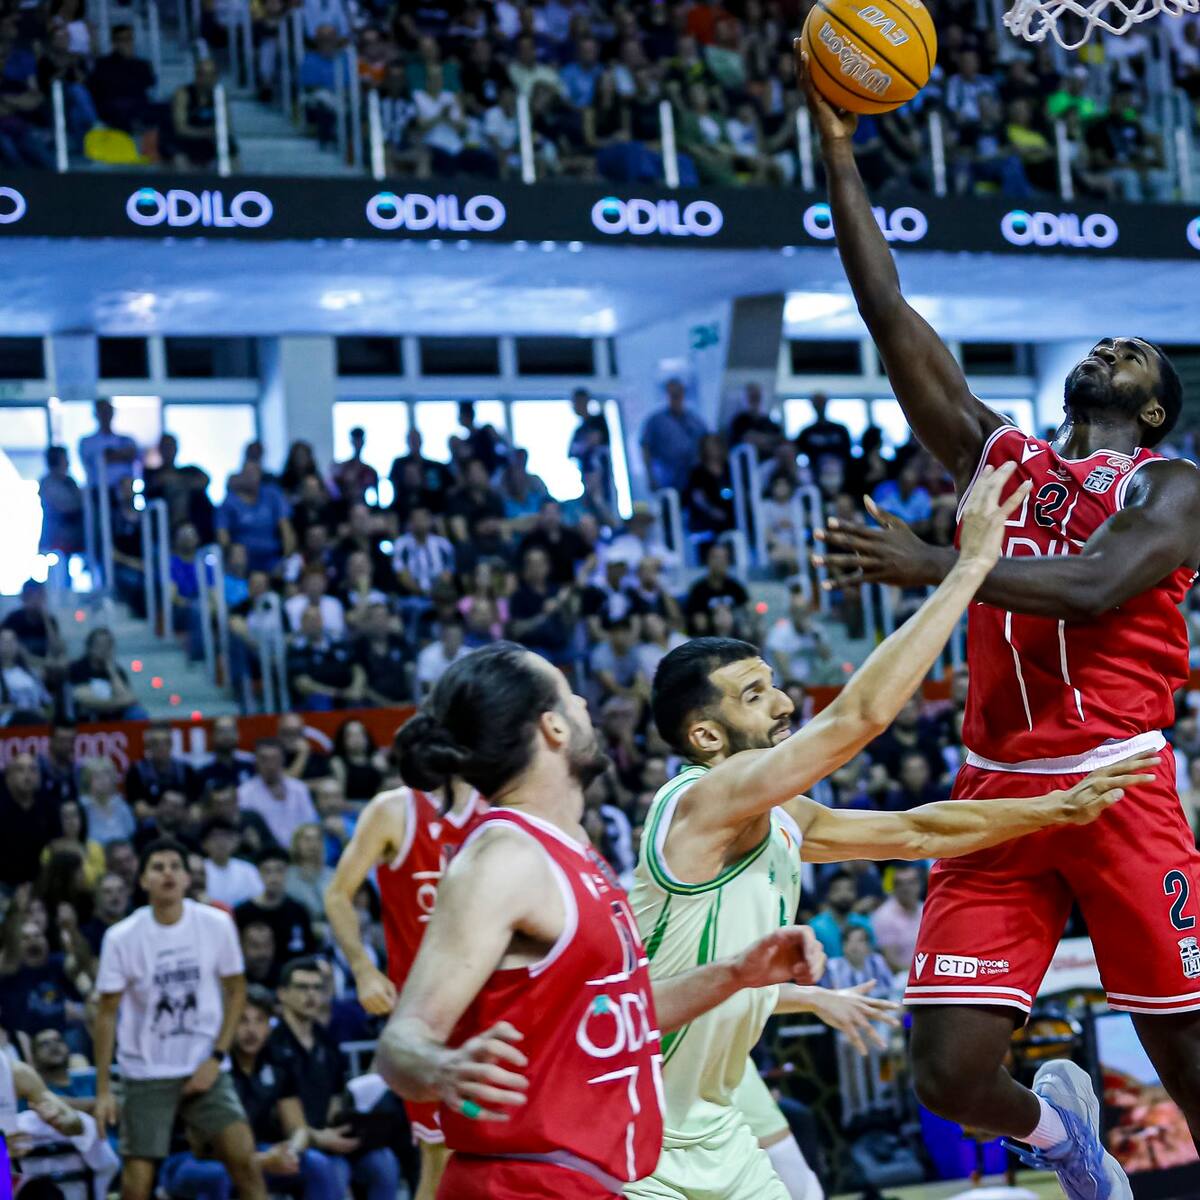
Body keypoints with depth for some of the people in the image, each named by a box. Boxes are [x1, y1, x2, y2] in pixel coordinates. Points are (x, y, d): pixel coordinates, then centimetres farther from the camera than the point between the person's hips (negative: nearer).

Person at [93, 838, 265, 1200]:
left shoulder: (217, 925, -6)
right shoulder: (122, 938, -9)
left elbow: (236, 990, 5)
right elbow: (107, 1012, -3)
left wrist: (217, 1057, -4)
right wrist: (103, 1089, -5)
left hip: (204, 1069, 1)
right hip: (145, 1072, -1)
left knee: (244, 1156, -13)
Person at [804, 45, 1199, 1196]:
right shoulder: (994, 454, 17)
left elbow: (1091, 587, -17)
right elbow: (889, 316, 11)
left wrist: (935, 565, -20)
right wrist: (838, 154, 7)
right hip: (995, 793, 4)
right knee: (950, 1078, -1)